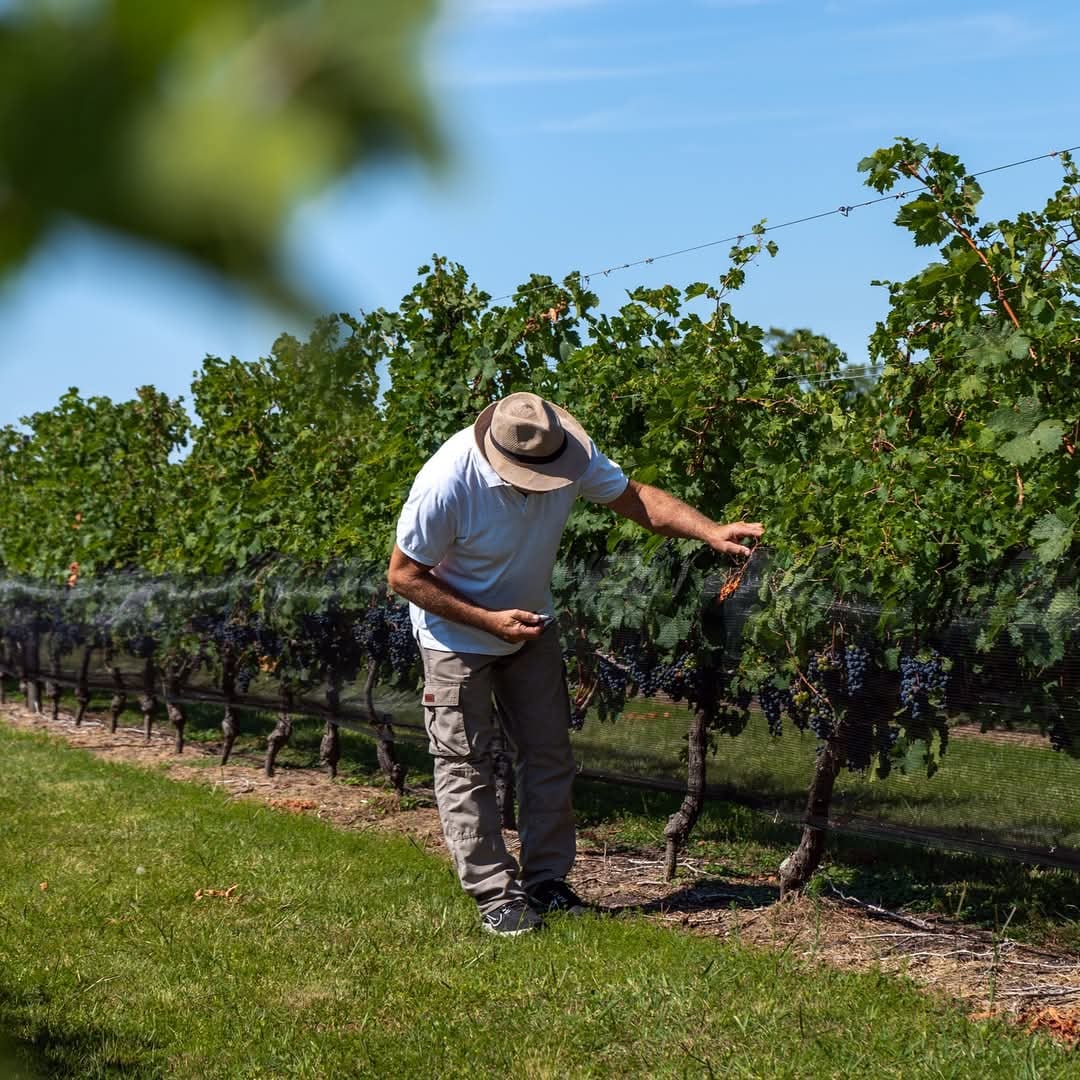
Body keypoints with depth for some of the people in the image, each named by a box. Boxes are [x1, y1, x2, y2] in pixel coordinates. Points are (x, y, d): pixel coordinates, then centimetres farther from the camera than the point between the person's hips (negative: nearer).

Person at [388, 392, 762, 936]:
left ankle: (546, 882, 18)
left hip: (531, 625, 5)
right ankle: (495, 894, 4)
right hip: (457, 634, -5)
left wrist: (711, 532, -26)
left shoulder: (569, 452, -22)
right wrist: (489, 621, -28)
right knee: (465, 764, -4)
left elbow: (635, 497, -11)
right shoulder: (446, 485, -35)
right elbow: (404, 575, -24)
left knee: (549, 755, 8)